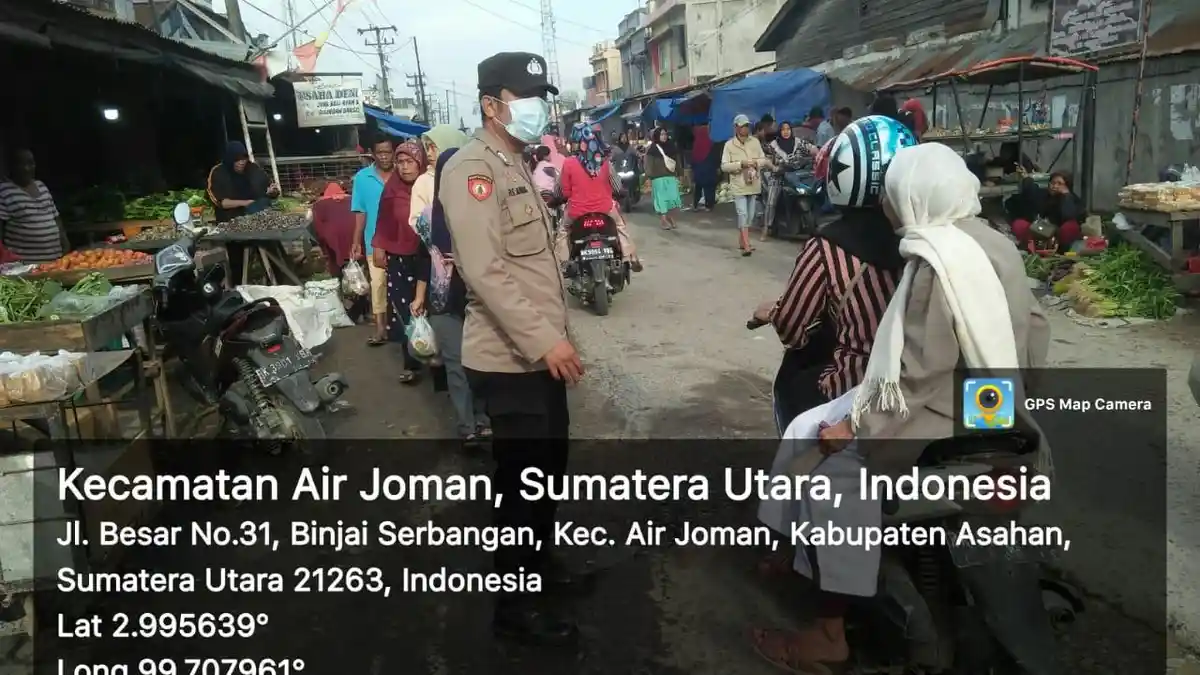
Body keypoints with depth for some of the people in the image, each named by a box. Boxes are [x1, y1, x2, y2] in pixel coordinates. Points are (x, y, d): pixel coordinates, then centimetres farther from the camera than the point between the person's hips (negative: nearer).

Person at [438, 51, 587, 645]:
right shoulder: (471, 170, -14)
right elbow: (485, 271, -24)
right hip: (512, 358, -9)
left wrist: (554, 335, 18)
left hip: (541, 351, 10)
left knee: (550, 467, 20)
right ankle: (515, 604, 17)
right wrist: (544, 340, -26)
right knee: (521, 479, 0)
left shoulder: (515, 166, 17)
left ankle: (540, 561, 39)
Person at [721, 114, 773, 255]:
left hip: (753, 184, 4)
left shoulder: (755, 141, 6)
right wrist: (741, 164, -19)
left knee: (750, 216, 11)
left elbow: (764, 160, 6)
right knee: (743, 214, -11)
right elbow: (724, 166, -10)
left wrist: (756, 162, -16)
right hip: (739, 185, -4)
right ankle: (746, 246, -12)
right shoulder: (729, 145, -4)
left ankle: (741, 242, 24)